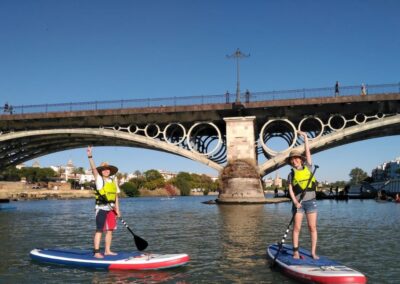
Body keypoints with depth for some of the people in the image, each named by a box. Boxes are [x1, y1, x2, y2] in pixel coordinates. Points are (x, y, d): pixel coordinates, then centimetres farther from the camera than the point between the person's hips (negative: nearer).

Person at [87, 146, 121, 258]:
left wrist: (117, 210, 12)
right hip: (101, 208, -6)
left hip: (111, 209, 6)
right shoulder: (99, 179, -1)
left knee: (110, 230, 9)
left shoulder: (114, 181, 13)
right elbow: (94, 168, -17)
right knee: (99, 230, -7)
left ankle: (107, 251, 18)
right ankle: (96, 252, -5)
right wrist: (90, 156, -29)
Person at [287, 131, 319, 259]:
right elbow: (290, 190, 1)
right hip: (298, 202, 0)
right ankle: (295, 251, 5)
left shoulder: (308, 168, 9)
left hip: (311, 201, 1)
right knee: (297, 227, -1)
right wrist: (295, 201, -13)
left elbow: (307, 152, 5)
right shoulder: (291, 174, 7)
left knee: (312, 227, 0)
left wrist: (305, 137, 5)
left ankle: (313, 252, 5)